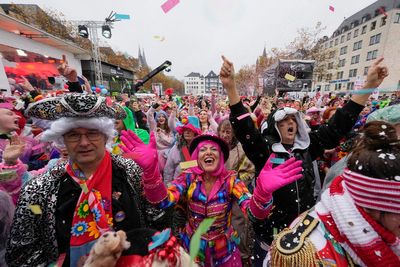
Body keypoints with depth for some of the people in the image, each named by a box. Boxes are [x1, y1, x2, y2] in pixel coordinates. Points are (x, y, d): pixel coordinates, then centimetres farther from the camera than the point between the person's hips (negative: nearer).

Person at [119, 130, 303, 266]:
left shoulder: (231, 180, -17)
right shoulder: (189, 178, -16)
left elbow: (254, 213, -28)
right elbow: (162, 200, -30)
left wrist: (263, 191, -51)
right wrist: (150, 168, -49)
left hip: (224, 251, 0)